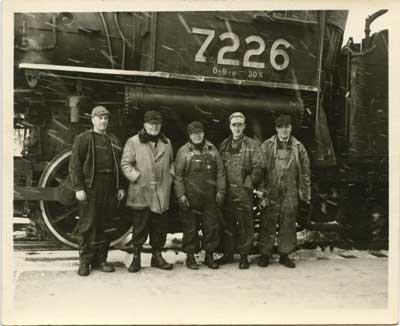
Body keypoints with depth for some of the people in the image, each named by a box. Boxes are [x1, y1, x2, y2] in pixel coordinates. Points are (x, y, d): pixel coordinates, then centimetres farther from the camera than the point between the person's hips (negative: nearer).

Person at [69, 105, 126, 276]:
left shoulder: (114, 141, 18)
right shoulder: (83, 139, 2)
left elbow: (119, 165, 18)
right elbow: (74, 164, -5)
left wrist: (121, 187, 11)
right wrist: (78, 187, -13)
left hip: (109, 190, 4)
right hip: (90, 188, -4)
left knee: (103, 226, 8)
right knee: (88, 226, -1)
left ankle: (100, 259, 17)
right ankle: (84, 261, 10)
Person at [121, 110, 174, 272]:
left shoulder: (166, 143, 14)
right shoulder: (133, 142, -1)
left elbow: (171, 162, 24)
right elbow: (125, 164, -3)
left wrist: (171, 175, 7)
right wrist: (137, 177, -13)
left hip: (161, 193, 4)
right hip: (140, 193, -4)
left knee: (160, 227, 11)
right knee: (140, 227, 3)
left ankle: (157, 256, 26)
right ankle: (136, 258, 16)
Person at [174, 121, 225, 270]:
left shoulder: (212, 150, 8)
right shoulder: (183, 151, 0)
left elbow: (220, 172, 9)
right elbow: (178, 175, -2)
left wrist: (220, 191, 3)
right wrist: (181, 195, -9)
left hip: (210, 196, 3)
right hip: (190, 197, -3)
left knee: (212, 226, 7)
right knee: (190, 228, 4)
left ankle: (209, 255, 22)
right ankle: (190, 256, 18)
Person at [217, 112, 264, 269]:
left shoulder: (252, 145, -1)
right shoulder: (224, 145, 12)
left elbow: (258, 167, -4)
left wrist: (249, 183, -9)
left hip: (244, 191, -4)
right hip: (227, 191, 4)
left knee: (245, 224, 1)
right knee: (228, 223, 11)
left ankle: (244, 255, 13)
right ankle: (228, 253, 23)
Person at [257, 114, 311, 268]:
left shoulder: (299, 147, 8)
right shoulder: (267, 145, 2)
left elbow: (305, 170, 11)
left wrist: (306, 192, 8)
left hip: (290, 192, 2)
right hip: (270, 192, -2)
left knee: (288, 223, 7)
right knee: (268, 223, 1)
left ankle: (284, 254, 20)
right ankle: (265, 254, 13)